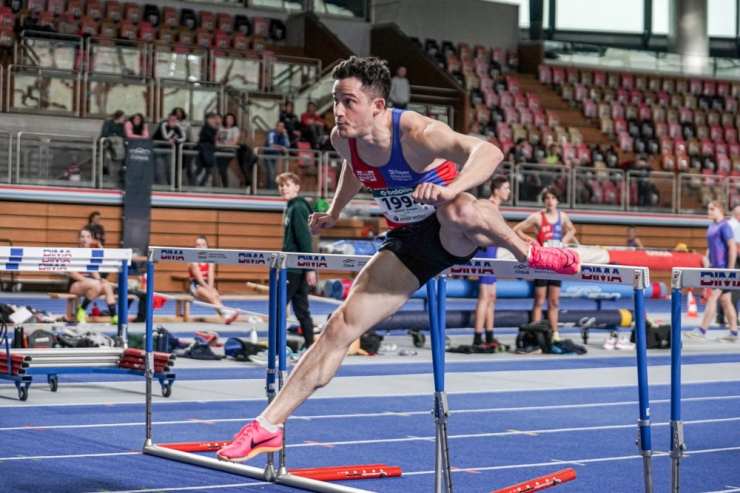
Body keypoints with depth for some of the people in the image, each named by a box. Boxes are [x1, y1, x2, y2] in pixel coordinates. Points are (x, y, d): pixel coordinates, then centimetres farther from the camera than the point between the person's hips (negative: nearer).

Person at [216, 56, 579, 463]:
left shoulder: (415, 133, -29)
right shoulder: (343, 139, -8)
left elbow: (488, 152, -44)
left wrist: (451, 189, -60)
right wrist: (334, 212, 16)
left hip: (453, 235, -5)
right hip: (407, 243, 6)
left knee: (459, 213, -44)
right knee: (341, 326, -6)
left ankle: (529, 255, -12)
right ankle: (269, 426, -3)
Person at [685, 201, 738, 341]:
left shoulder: (724, 226, -11)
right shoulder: (712, 227, 13)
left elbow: (733, 247, -16)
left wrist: (730, 270, -18)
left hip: (723, 269, -9)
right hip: (716, 268, 9)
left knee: (712, 298, -10)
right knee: (725, 301, 10)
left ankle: (702, 331, -10)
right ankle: (733, 333, 13)